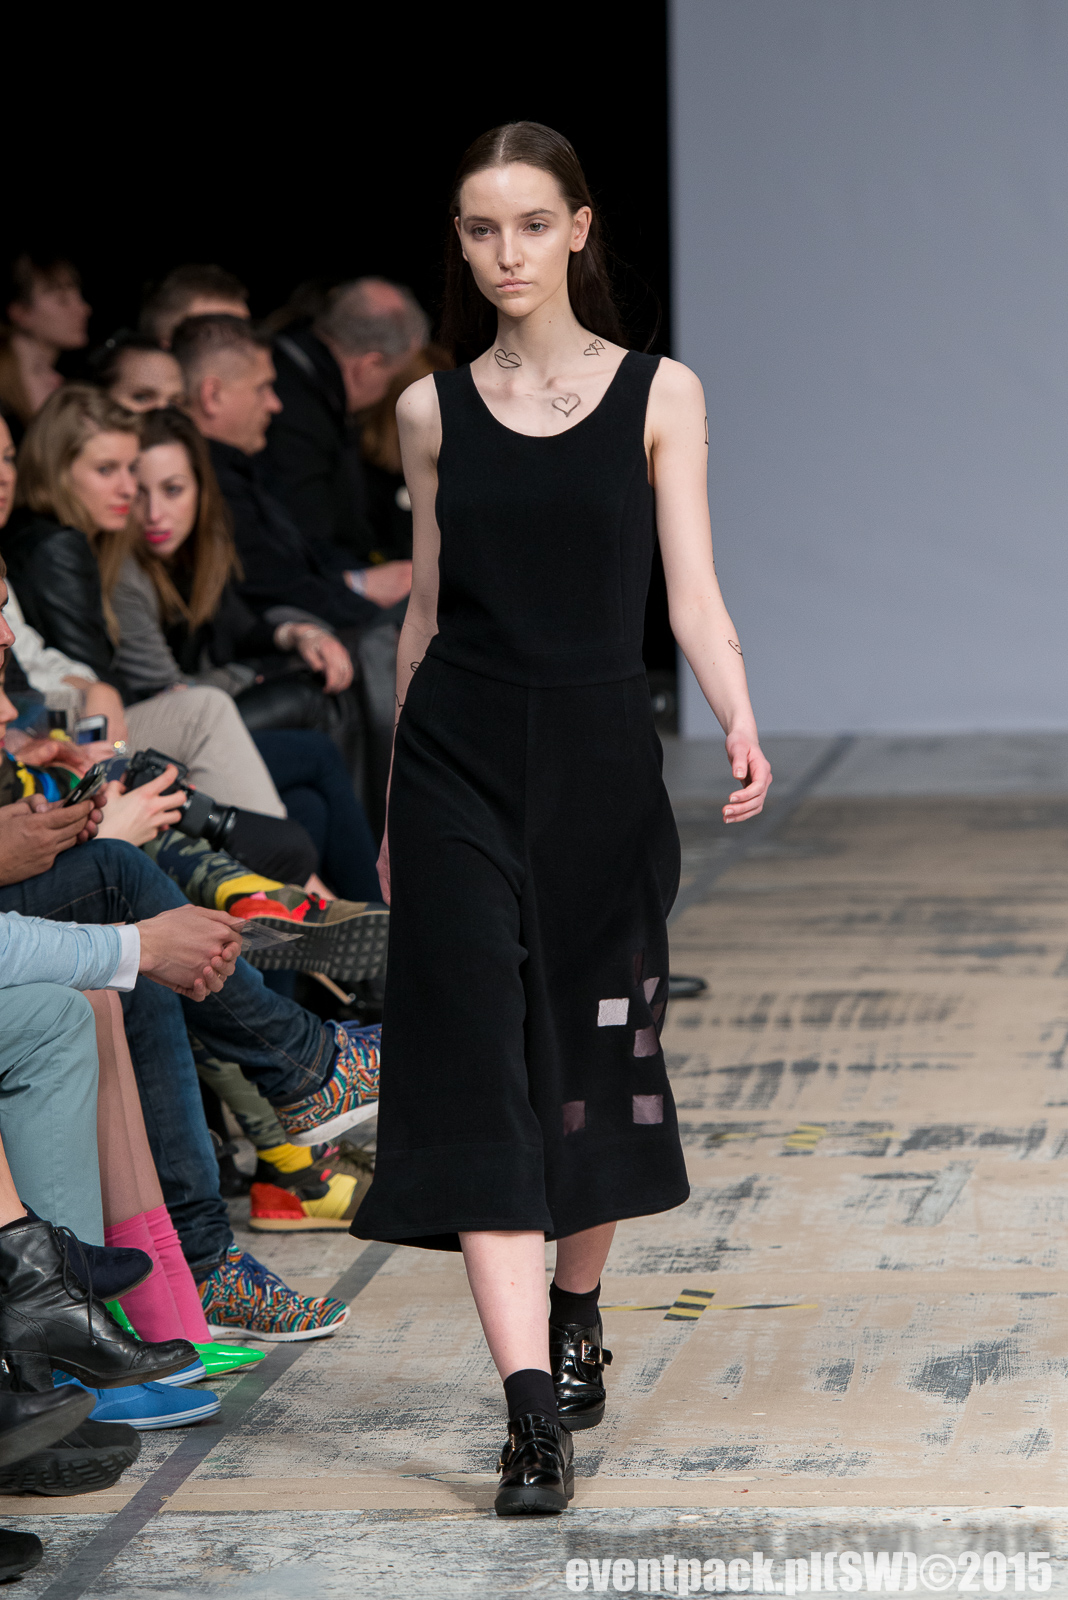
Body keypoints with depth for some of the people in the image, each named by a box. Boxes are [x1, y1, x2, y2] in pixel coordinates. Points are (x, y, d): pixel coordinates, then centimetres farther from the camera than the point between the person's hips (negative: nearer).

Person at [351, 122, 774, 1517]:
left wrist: (741, 724, -22)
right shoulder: (435, 409, 6)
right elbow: (426, 608, 12)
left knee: (594, 1052, 12)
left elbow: (691, 590, -4)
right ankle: (536, 1412, -14)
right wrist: (396, 810, 15)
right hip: (458, 761, 0)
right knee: (482, 1067, -10)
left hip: (600, 758, 0)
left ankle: (578, 1317, 37)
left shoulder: (658, 393, 1)